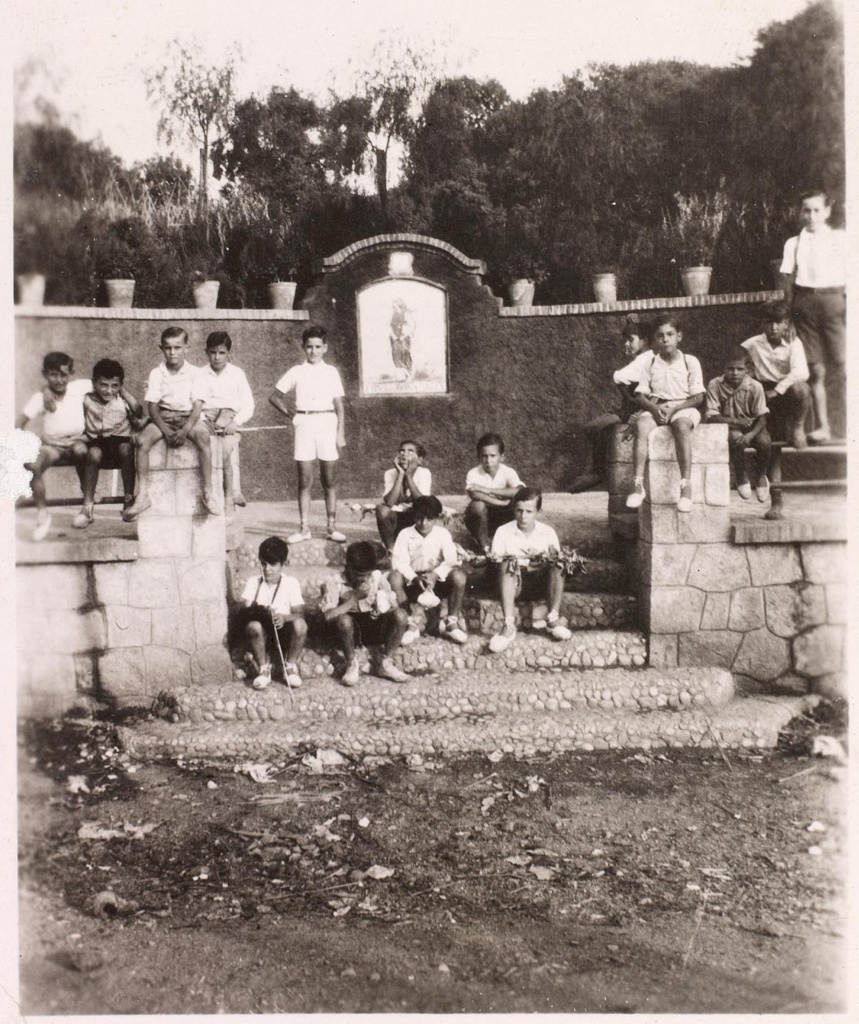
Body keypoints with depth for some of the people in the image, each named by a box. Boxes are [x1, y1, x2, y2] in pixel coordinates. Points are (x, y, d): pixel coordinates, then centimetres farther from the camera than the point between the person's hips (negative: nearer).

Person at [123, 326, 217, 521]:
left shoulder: (194, 372, 1)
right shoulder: (156, 374, 5)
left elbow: (198, 405, -6)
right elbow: (152, 406, 0)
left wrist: (185, 430, -22)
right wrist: (165, 431, -17)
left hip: (188, 416, -2)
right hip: (163, 417, 2)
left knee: (203, 437, -35)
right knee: (142, 439, -27)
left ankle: (208, 492, -30)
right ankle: (143, 495, -23)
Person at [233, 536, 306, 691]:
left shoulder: (291, 583, 2)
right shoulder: (253, 582, 4)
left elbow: (299, 613, -8)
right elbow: (243, 611, -8)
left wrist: (284, 617, -29)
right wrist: (257, 611, -30)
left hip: (283, 633, 0)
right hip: (262, 635, 0)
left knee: (300, 624, -31)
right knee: (253, 625, -34)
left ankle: (291, 667, -10)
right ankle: (263, 669, -14)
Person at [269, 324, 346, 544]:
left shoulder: (331, 372, 7)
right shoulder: (296, 372, 6)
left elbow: (339, 405, 5)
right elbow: (275, 397, 11)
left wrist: (341, 432, -1)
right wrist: (291, 415, 2)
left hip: (327, 422, 0)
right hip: (304, 424, 0)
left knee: (329, 479, 3)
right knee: (305, 480, 0)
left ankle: (332, 527, 8)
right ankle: (304, 528, 3)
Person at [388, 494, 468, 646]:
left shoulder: (443, 533, 0)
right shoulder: (405, 534, -3)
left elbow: (451, 560, -12)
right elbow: (399, 562, -14)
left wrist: (435, 574, -31)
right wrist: (414, 578, -33)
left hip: (437, 582, 0)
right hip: (412, 582, 0)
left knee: (459, 576, -28)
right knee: (394, 577, -31)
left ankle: (452, 624, -15)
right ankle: (410, 625, -19)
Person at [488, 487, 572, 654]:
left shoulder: (548, 532, 9)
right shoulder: (503, 531, 5)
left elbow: (558, 564, 3)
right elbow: (495, 561, 0)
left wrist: (551, 559, -20)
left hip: (540, 583, 1)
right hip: (513, 584, -1)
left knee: (556, 565, -27)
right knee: (506, 564, -34)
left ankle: (553, 619, -28)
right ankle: (509, 626, -43)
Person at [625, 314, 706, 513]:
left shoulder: (690, 362, 3)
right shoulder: (650, 363, 9)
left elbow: (698, 397, -2)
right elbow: (640, 395, 6)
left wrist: (673, 409, -16)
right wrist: (654, 407, -15)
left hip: (683, 407, -2)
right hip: (655, 408, 2)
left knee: (681, 425, -38)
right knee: (641, 425, -32)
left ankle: (686, 487, -41)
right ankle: (638, 485, -36)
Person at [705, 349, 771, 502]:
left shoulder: (755, 386, -12)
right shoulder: (715, 385, -12)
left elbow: (762, 418, -13)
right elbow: (711, 416, -14)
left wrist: (750, 434, -33)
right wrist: (735, 421, -29)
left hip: (752, 427, 1)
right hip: (727, 427, -1)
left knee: (765, 442, -29)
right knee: (736, 438, -35)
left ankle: (761, 475, 5)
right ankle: (741, 476, -7)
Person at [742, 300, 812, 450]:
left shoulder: (793, 343, -9)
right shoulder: (753, 344, -2)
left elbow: (801, 373, -23)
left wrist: (777, 390, -26)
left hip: (787, 391, -1)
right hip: (765, 392, 2)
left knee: (800, 387, -36)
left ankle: (798, 427, -8)